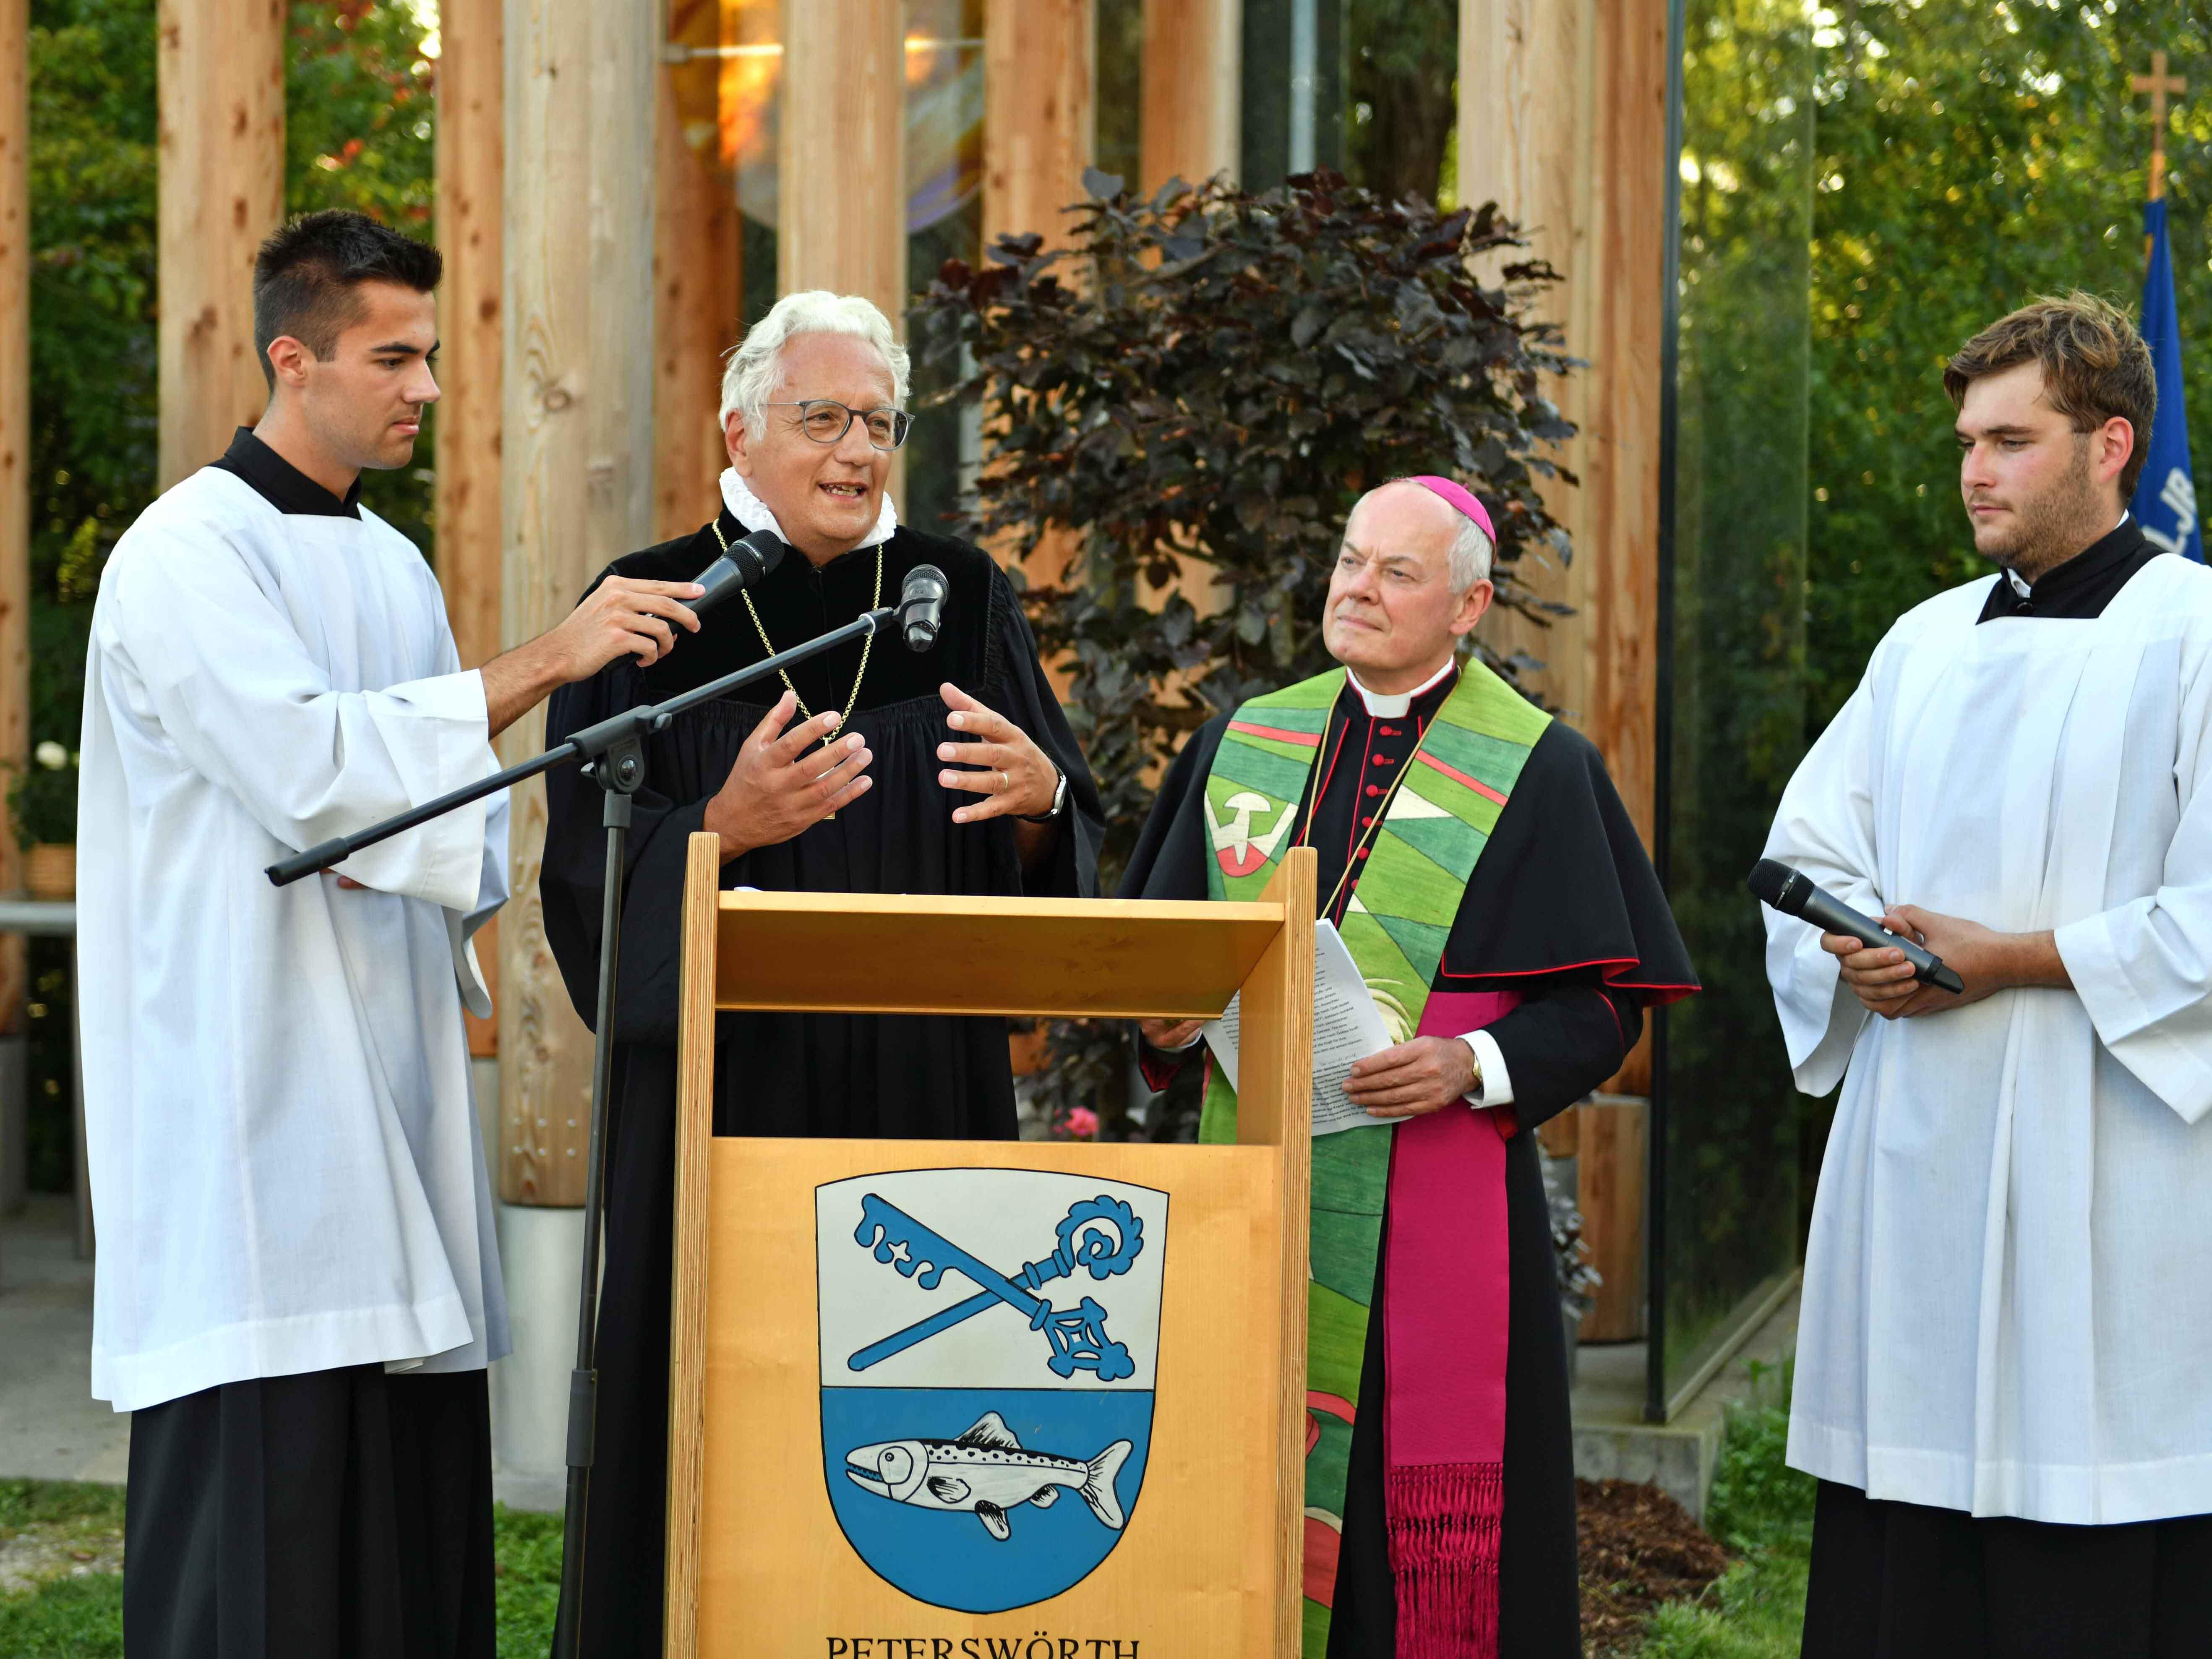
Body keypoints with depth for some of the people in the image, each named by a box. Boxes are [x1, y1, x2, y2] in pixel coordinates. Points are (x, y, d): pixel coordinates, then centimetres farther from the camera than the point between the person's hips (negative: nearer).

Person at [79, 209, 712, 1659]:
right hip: (253, 1092, -8)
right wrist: (544, 661, -19)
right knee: (263, 1524, -9)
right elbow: (311, 767, -20)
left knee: (414, 1517, 5)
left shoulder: (394, 565, 17)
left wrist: (433, 865, -5)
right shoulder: (188, 555, -7)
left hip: (393, 1085, 8)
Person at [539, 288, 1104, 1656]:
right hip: (725, 1086, -2)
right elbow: (594, 863, -5)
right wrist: (727, 826, -23)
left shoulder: (962, 601, 8)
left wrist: (1040, 796, -17)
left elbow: (1067, 847, 6)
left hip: (926, 1082, 2)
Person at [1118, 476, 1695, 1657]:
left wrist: (1471, 1067, -17)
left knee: (1431, 1518, -5)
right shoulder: (1246, 743, 13)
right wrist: (1170, 1019, -3)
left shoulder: (1537, 767, 1)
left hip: (1439, 1201, -4)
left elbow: (1602, 1003, -1)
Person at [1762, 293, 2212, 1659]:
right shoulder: (1926, 644, 17)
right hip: (1912, 1166, 6)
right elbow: (1806, 856, 19)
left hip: (2100, 1177, -6)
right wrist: (1860, 946, -3)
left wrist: (2007, 959, -14)